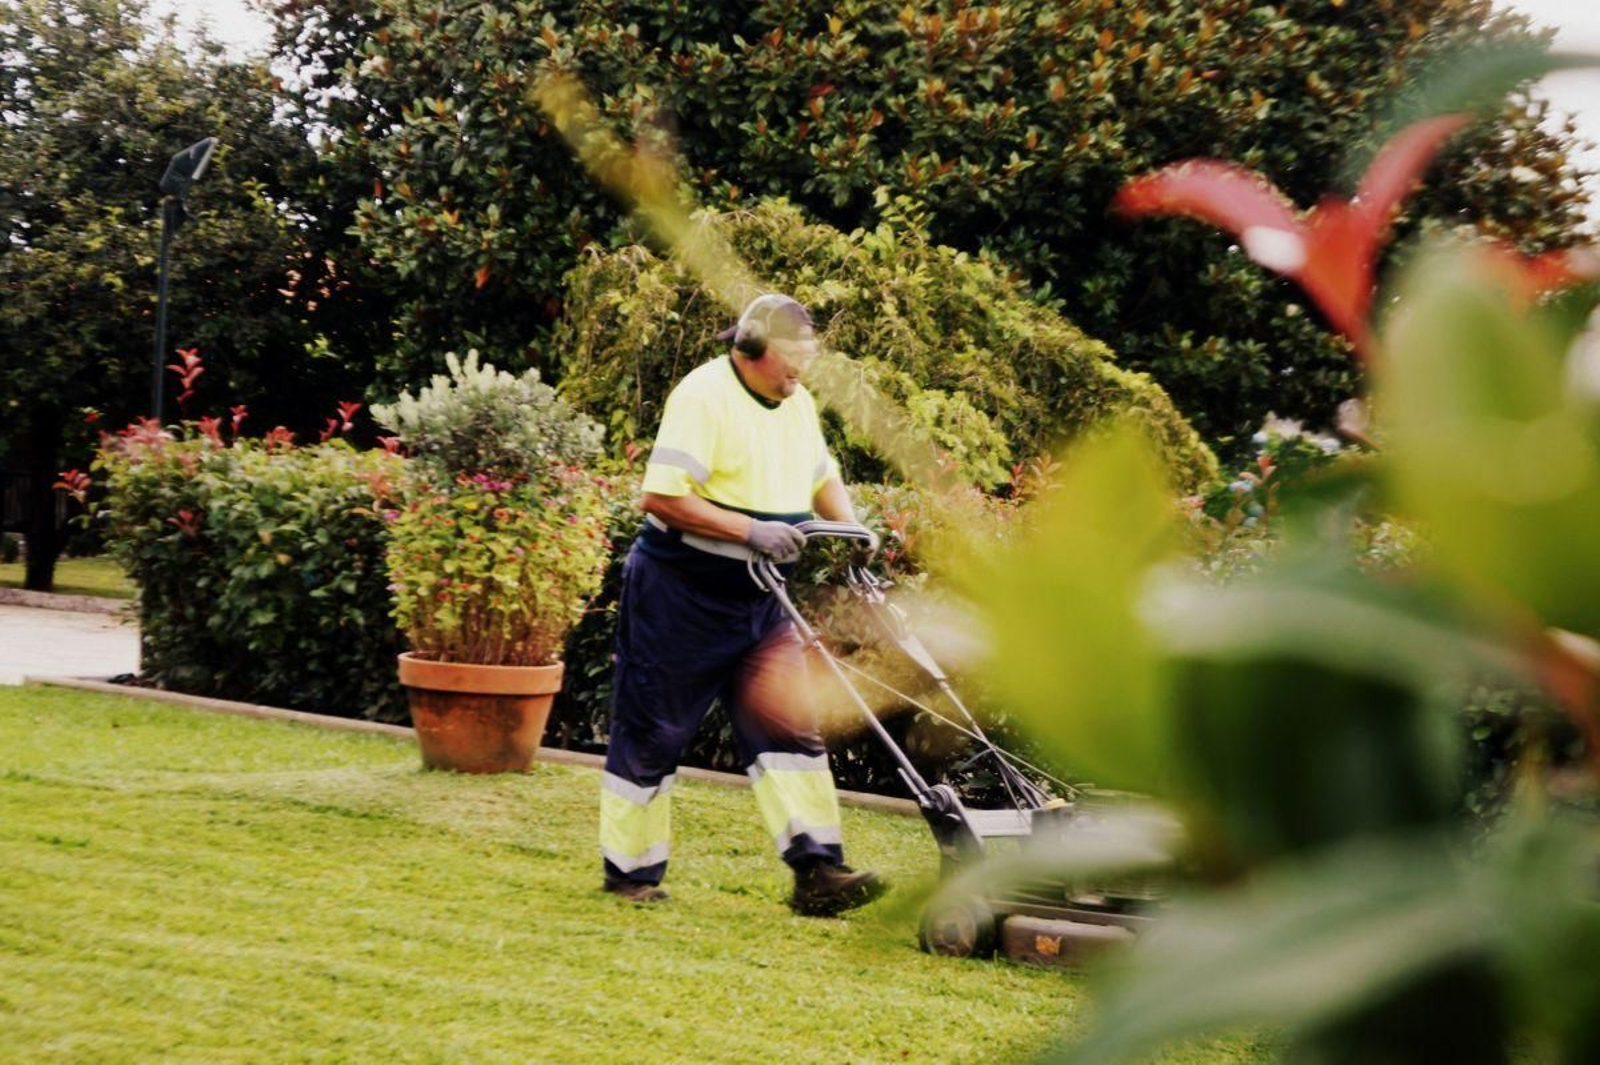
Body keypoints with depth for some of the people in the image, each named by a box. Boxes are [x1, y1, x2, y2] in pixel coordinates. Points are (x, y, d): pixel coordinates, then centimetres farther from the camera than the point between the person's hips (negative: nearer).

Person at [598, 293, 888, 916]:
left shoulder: (797, 403, 10)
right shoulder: (704, 396, -16)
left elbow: (823, 476, 26)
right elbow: (662, 496, -24)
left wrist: (848, 526, 6)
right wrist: (751, 530, -26)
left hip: (760, 603, 7)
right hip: (680, 595, -7)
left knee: (788, 725, -4)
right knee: (651, 734, 4)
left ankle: (817, 871, -9)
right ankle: (630, 871, 17)